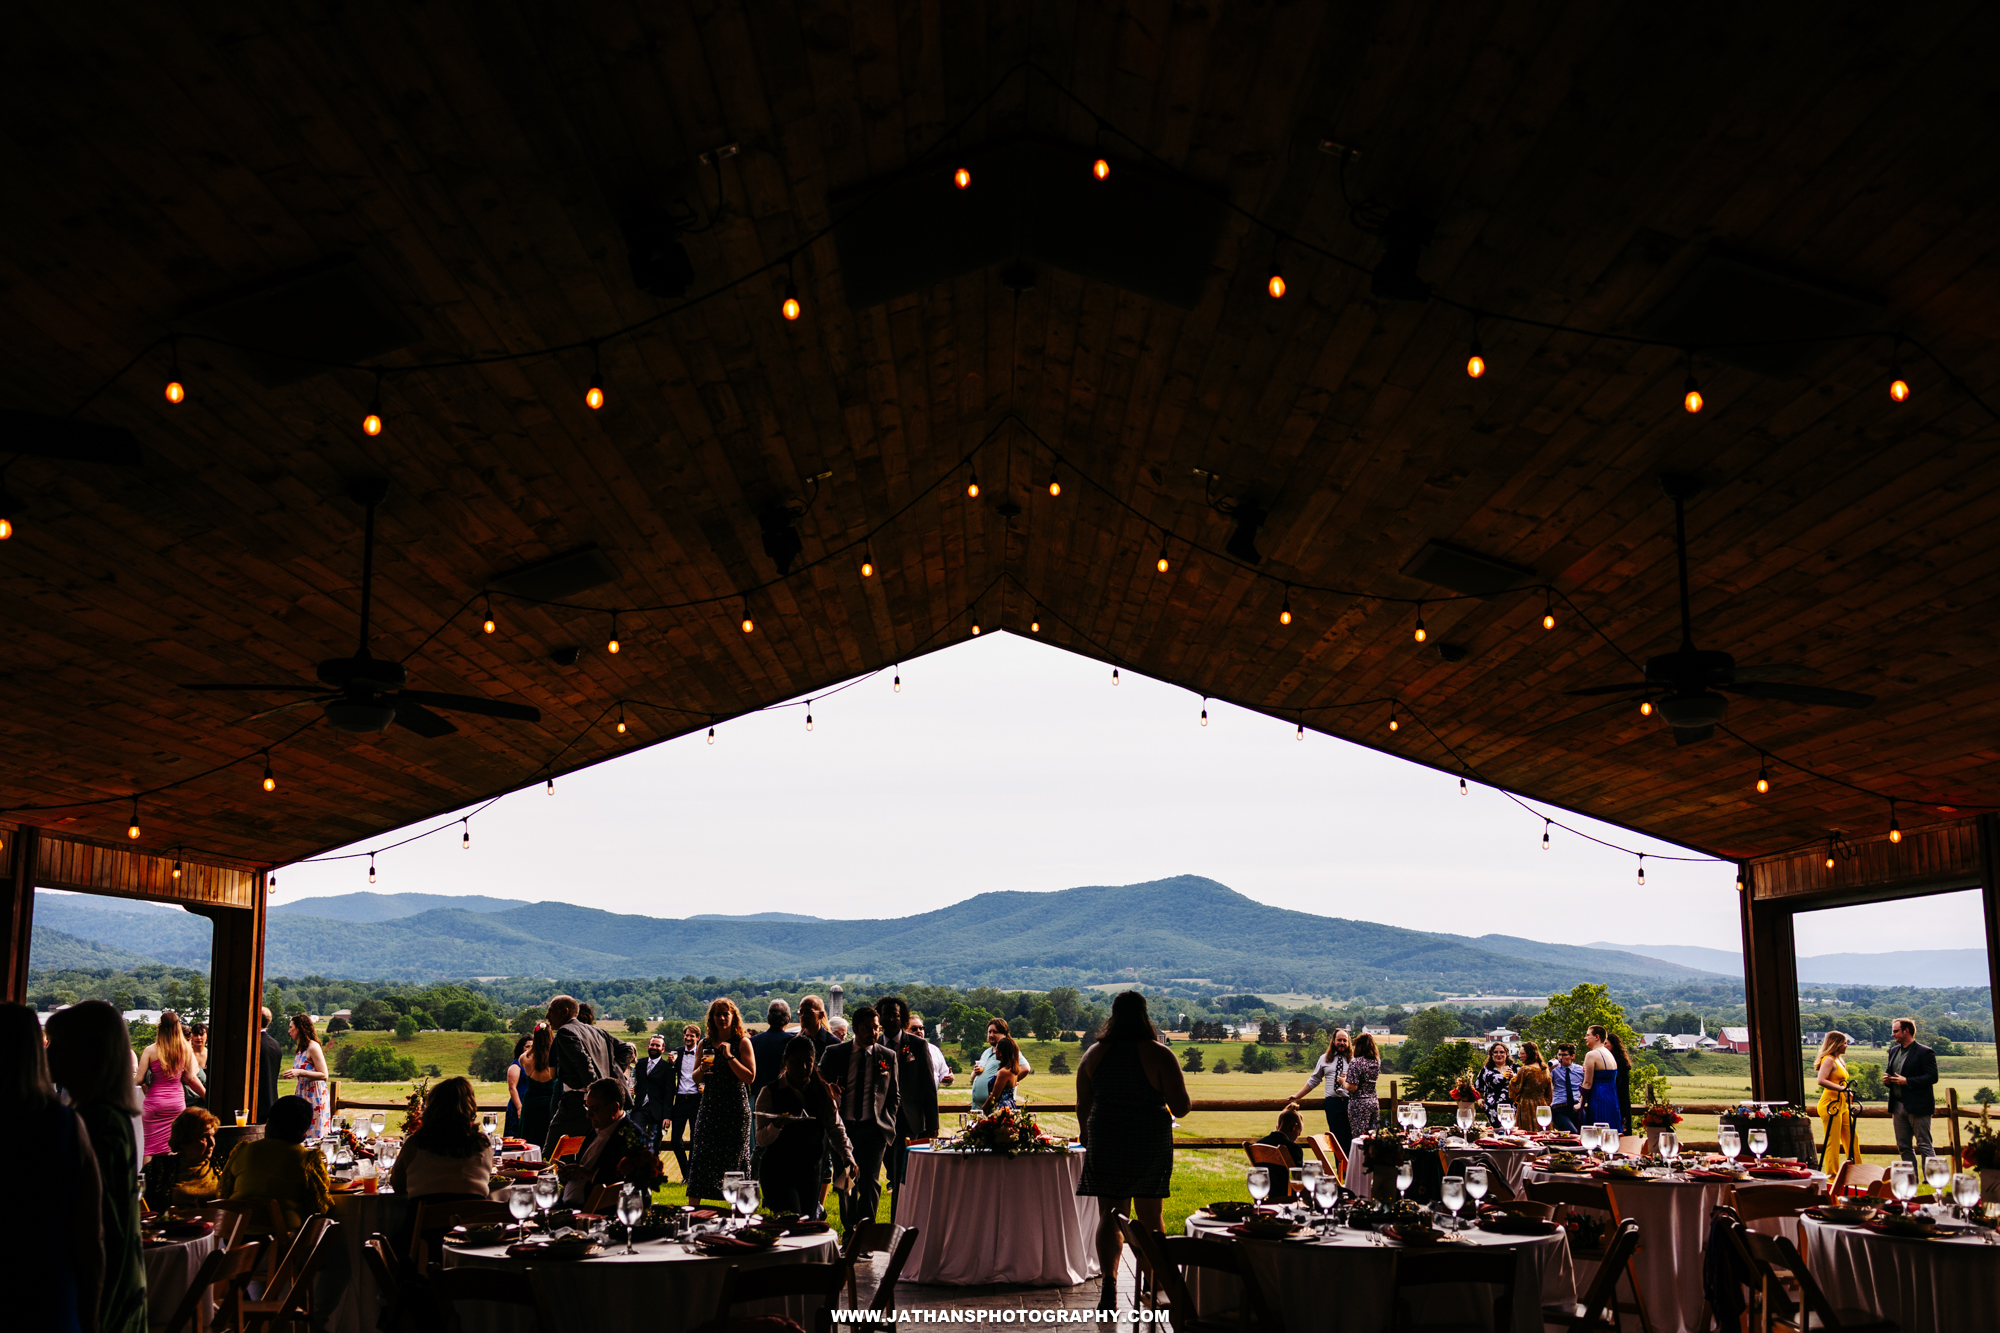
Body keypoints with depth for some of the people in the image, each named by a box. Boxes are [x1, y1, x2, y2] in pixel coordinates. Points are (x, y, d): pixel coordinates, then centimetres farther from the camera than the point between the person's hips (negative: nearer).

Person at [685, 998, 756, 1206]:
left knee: (735, 1157, 1)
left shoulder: (742, 1042, -2)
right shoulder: (706, 1044, 10)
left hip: (736, 1108, -3)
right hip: (710, 1108, 3)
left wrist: (729, 1056, -16)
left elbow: (750, 1077, -10)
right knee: (701, 1156, -1)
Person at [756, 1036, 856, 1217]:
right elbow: (761, 1140, -6)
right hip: (778, 1170, -3)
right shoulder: (770, 1092, -3)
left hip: (810, 1170, 3)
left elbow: (835, 1127, 3)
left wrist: (847, 1155, -12)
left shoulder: (823, 1092, 7)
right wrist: (777, 1125, -26)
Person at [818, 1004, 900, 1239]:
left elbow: (893, 1095, 13)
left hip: (874, 1128, -1)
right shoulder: (834, 1054, 3)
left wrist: (888, 1122, 2)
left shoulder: (888, 1056, 5)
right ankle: (850, 1233, 23)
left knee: (870, 1182, -12)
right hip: (844, 1127, 1)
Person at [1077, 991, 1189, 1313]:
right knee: (1149, 1216, 13)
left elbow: (1082, 1106, 7)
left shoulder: (1094, 1054, 0)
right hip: (1151, 1144, -1)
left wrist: (1087, 1137, 22)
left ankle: (1109, 1283, -12)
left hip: (1105, 1143, 1)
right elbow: (1181, 1107, -8)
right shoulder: (1159, 1054, -9)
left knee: (1109, 1215, 6)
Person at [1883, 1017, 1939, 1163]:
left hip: (1917, 1106, -8)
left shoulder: (1924, 1052, -8)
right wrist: (1886, 1080, 2)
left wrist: (1906, 1081, -20)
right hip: (1898, 1105, 8)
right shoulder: (1894, 1052, 16)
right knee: (1903, 1146, 10)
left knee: (1924, 1145, -4)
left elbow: (1932, 1077, -15)